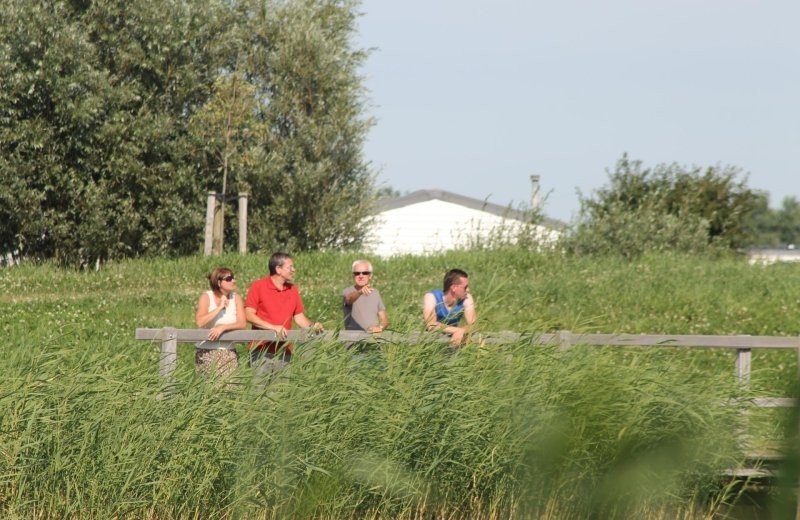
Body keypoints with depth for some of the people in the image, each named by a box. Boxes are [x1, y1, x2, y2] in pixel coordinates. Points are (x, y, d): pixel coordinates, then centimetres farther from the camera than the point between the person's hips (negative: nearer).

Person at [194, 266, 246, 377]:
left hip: (228, 351, 2)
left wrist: (223, 327, -19)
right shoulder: (206, 297, -3)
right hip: (206, 352, -2)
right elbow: (200, 322, -18)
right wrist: (220, 308, -15)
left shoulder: (236, 298, 5)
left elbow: (242, 323, -5)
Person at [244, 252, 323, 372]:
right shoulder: (258, 286, -2)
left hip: (284, 351, 4)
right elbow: (249, 315, -8)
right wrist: (274, 327, -17)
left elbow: (299, 317, 15)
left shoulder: (293, 289, 12)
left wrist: (312, 325, -7)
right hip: (262, 349, -4)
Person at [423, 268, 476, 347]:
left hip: (453, 340, 3)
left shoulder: (467, 299, -10)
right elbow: (431, 325, -31)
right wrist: (457, 330, -34)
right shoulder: (431, 297, -20)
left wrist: (461, 331, -40)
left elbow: (473, 325, -17)